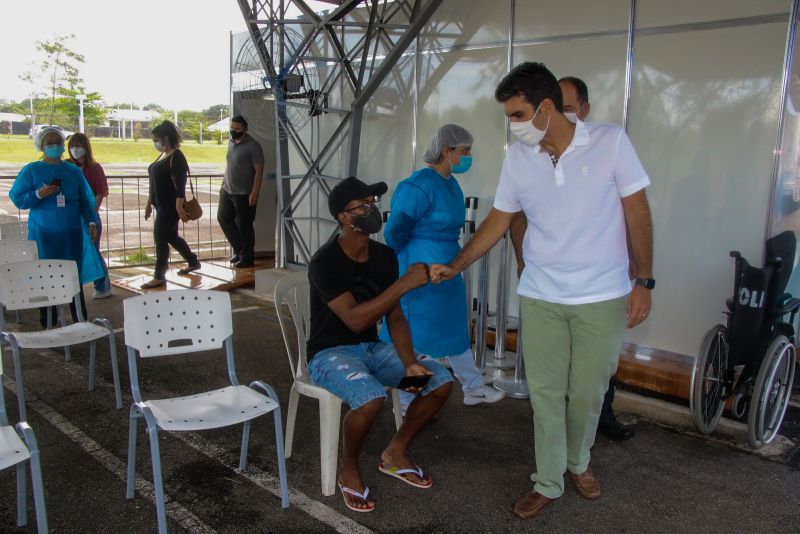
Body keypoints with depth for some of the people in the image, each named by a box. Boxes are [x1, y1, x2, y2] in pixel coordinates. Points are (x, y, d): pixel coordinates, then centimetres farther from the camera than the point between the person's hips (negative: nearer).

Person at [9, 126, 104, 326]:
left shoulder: (74, 171, 10)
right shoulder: (31, 171, 2)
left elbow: (86, 200, 12)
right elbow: (16, 198, 0)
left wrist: (91, 222, 0)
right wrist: (38, 194, -16)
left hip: (72, 234, 2)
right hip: (44, 234, -2)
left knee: (76, 277, 3)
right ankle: (48, 326, 9)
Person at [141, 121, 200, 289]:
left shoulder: (176, 158, -15)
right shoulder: (163, 155, 13)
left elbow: (180, 185, -21)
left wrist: (179, 207, -26)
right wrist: (149, 203, 21)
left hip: (171, 206, -10)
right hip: (162, 204, 10)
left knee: (160, 237, -7)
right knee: (171, 236, 18)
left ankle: (159, 276, 2)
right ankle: (193, 262, 34)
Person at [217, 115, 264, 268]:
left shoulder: (253, 146, -15)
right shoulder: (231, 142, 9)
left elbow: (258, 170, -17)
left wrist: (254, 193, -22)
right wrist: (223, 184, 18)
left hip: (244, 194, -8)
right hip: (227, 191, 8)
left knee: (244, 225, -1)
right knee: (223, 218, 12)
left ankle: (247, 258, 12)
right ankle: (239, 249, 27)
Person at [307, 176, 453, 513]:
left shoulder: (385, 256, 1)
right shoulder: (325, 262, -20)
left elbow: (394, 316, 3)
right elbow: (355, 319, -28)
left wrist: (408, 362, -12)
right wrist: (404, 284, -32)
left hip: (372, 347, 7)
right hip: (330, 353, -6)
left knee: (442, 380, -9)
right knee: (371, 396, -36)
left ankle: (395, 454, 10)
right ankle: (348, 467, -5)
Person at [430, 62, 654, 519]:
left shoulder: (611, 141, -11)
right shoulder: (517, 158, -1)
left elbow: (637, 213, -5)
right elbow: (498, 221, 8)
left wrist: (644, 281, -6)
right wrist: (455, 266, 4)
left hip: (602, 298, -2)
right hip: (540, 298, 2)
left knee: (587, 393, 11)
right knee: (545, 394, 8)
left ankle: (578, 462, 39)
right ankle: (549, 483, 26)